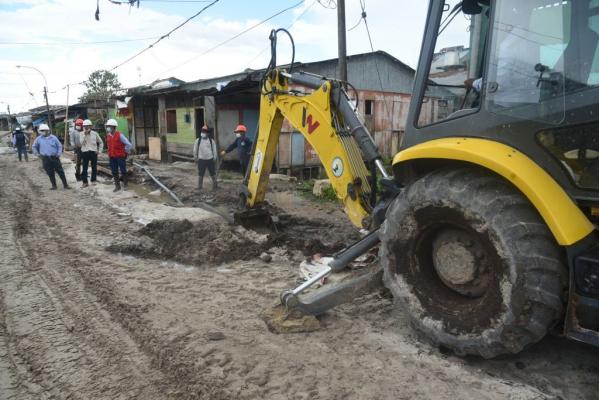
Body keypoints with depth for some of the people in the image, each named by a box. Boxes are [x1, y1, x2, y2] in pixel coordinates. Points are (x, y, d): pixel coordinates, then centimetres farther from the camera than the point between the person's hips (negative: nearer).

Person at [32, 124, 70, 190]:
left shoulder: (53, 138, 0)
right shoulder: (39, 139, 5)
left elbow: (59, 146, 6)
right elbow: (34, 147, 19)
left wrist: (59, 154, -4)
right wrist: (37, 154, 10)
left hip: (54, 157, -1)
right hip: (45, 159, 1)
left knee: (60, 171, -1)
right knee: (50, 173, 5)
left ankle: (65, 184, 6)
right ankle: (54, 185, 15)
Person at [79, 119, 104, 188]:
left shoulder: (95, 133, 3)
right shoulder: (81, 134, 2)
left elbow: (101, 142, 11)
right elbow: (81, 142, -13)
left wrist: (99, 150, 2)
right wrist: (85, 134, -16)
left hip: (93, 152, 1)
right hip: (85, 152, 0)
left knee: (94, 167, 7)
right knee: (84, 168, 0)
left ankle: (93, 180, 20)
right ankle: (85, 182, 4)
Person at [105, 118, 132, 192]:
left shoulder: (120, 135, -15)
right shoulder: (108, 136, 5)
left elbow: (128, 144, -17)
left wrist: (126, 152, -6)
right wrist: (110, 153, 17)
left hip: (120, 156, -6)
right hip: (112, 157, 6)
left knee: (123, 171, 3)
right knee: (114, 172, 8)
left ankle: (125, 184, 19)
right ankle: (117, 186, 16)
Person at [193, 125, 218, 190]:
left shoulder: (211, 141, 1)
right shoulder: (198, 140, 0)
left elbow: (214, 150, 6)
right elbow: (195, 150, 6)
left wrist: (214, 158, 2)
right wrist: (195, 158, 5)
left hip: (210, 159, 0)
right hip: (201, 160, 0)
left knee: (213, 173, 7)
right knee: (200, 174, 7)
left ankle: (215, 185, 19)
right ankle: (199, 187, 18)